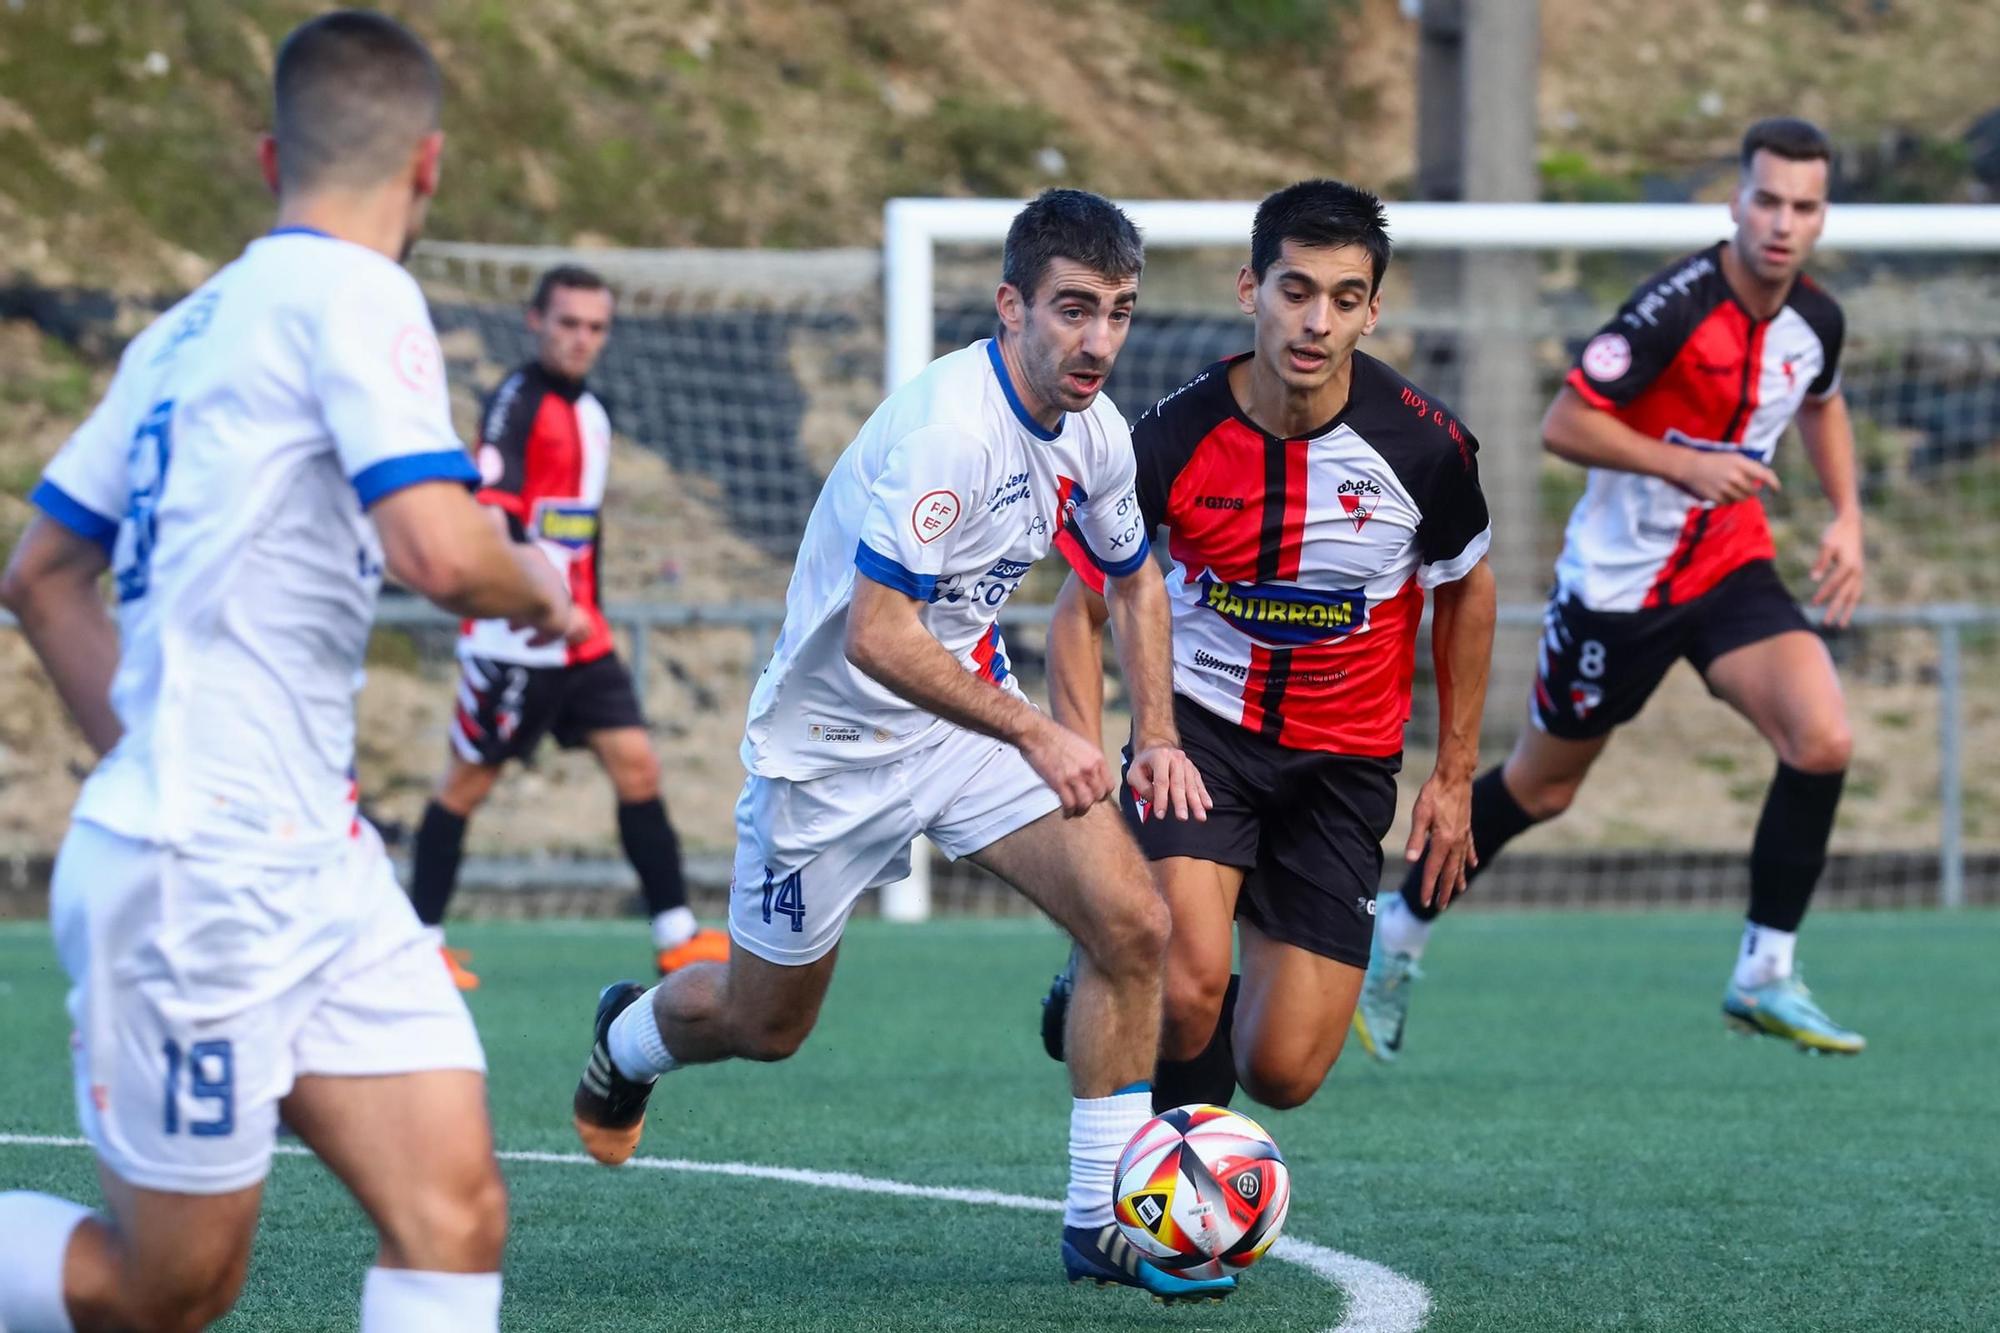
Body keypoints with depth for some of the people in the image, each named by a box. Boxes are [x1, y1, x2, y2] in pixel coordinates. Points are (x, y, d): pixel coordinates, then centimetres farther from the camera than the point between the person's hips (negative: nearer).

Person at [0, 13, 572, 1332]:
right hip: (202, 875, -9)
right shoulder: (354, 293, -12)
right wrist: (537, 582, -3)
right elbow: (441, 551, -24)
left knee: (455, 1214, -2)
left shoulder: (187, 329, 14)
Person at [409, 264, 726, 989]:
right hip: (514, 636, -8)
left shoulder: (591, 413, 14)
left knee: (636, 766, 0)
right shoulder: (516, 404, -12)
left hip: (581, 637, 8)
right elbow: (493, 516, -24)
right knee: (469, 780, 1)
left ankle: (677, 937, 1)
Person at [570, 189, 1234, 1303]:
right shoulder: (946, 428, -29)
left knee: (1134, 923, -14)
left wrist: (1158, 736, 5)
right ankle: (628, 1038, 47)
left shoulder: (1095, 433, -3)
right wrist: (1034, 735, -30)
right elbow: (876, 636, -32)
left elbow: (1133, 578, 17)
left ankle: (1103, 1220, -4)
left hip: (971, 711, 6)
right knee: (765, 1024, 11)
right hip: (836, 740, -6)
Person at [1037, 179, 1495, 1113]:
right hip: (1200, 727, -2)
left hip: (1345, 761, 2)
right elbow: (1082, 611, -3)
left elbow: (1466, 590, 7)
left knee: (1284, 1074, -3)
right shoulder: (1172, 441, -16)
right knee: (1189, 988, -28)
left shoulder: (1425, 446, -13)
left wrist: (1455, 777, 9)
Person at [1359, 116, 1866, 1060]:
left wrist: (1846, 517, 9)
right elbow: (1564, 424, -21)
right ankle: (1402, 929, 33)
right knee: (1542, 786, 10)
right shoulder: (1678, 306, -24)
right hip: (1619, 580, -5)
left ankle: (1765, 974, -7)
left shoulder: (1815, 320, -3)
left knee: (1822, 740, -18)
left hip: (1731, 570, 5)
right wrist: (1687, 465, -30)